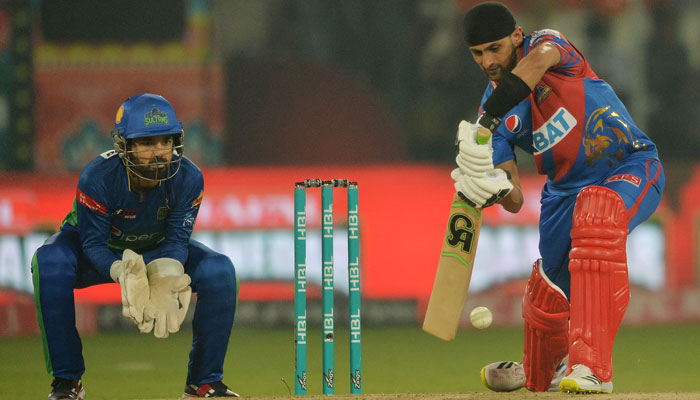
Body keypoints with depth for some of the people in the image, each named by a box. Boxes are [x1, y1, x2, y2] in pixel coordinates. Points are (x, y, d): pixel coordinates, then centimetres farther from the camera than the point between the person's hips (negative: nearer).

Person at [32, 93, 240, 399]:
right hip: (102, 256, -3)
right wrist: (123, 272, -48)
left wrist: (166, 276, -40)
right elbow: (93, 243, -28)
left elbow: (177, 239, -18)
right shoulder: (97, 177, -33)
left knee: (220, 271, -22)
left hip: (156, 249, 3)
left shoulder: (188, 179, -24)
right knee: (49, 262, -36)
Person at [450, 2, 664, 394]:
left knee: (593, 215, -37)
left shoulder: (547, 42, -14)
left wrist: (487, 123, -52)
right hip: (566, 188, 6)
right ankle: (540, 372, 47)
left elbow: (539, 60, -43)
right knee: (546, 295, 10)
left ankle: (592, 366, -43)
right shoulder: (494, 106, -2)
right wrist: (494, 188, -31)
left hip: (632, 168, -6)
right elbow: (515, 200, -5)